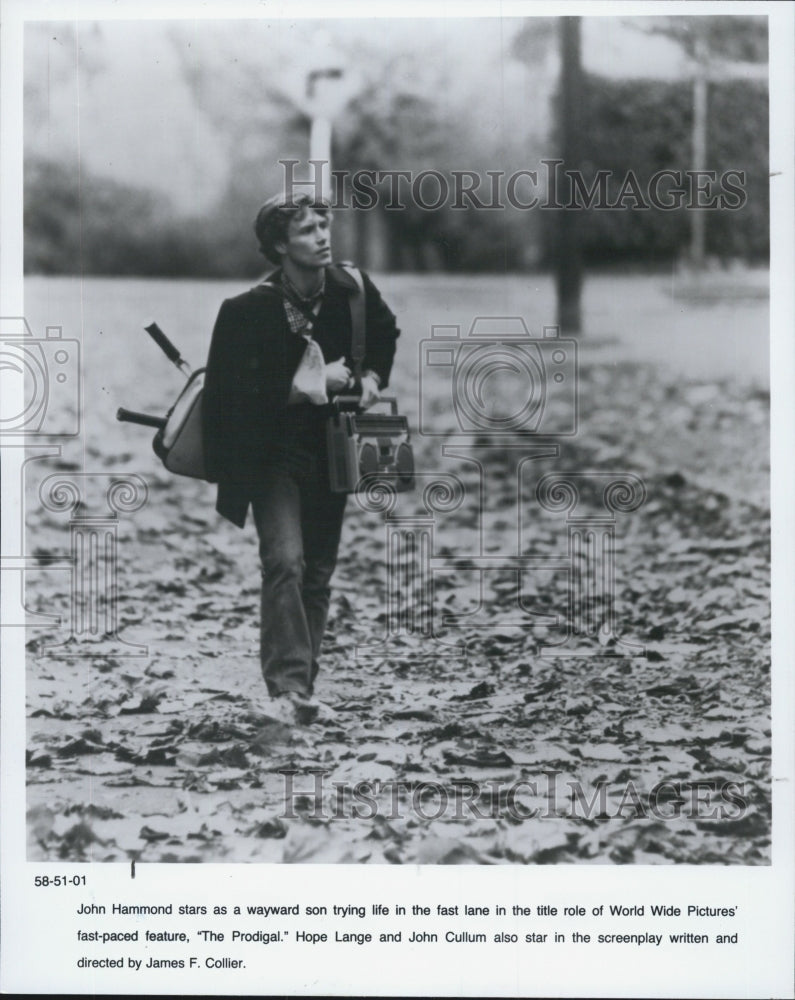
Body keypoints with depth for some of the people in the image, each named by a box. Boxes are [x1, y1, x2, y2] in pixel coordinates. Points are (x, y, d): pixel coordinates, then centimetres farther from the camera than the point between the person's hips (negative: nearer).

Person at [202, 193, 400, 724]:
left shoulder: (353, 291, -3)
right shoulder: (248, 310, -16)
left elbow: (386, 334, 19)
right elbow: (234, 395, -17)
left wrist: (373, 376, 2)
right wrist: (305, 387, -22)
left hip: (330, 455, 5)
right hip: (272, 457, -5)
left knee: (318, 574, 9)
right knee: (285, 561, -21)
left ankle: (302, 689, 18)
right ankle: (287, 688, -24)